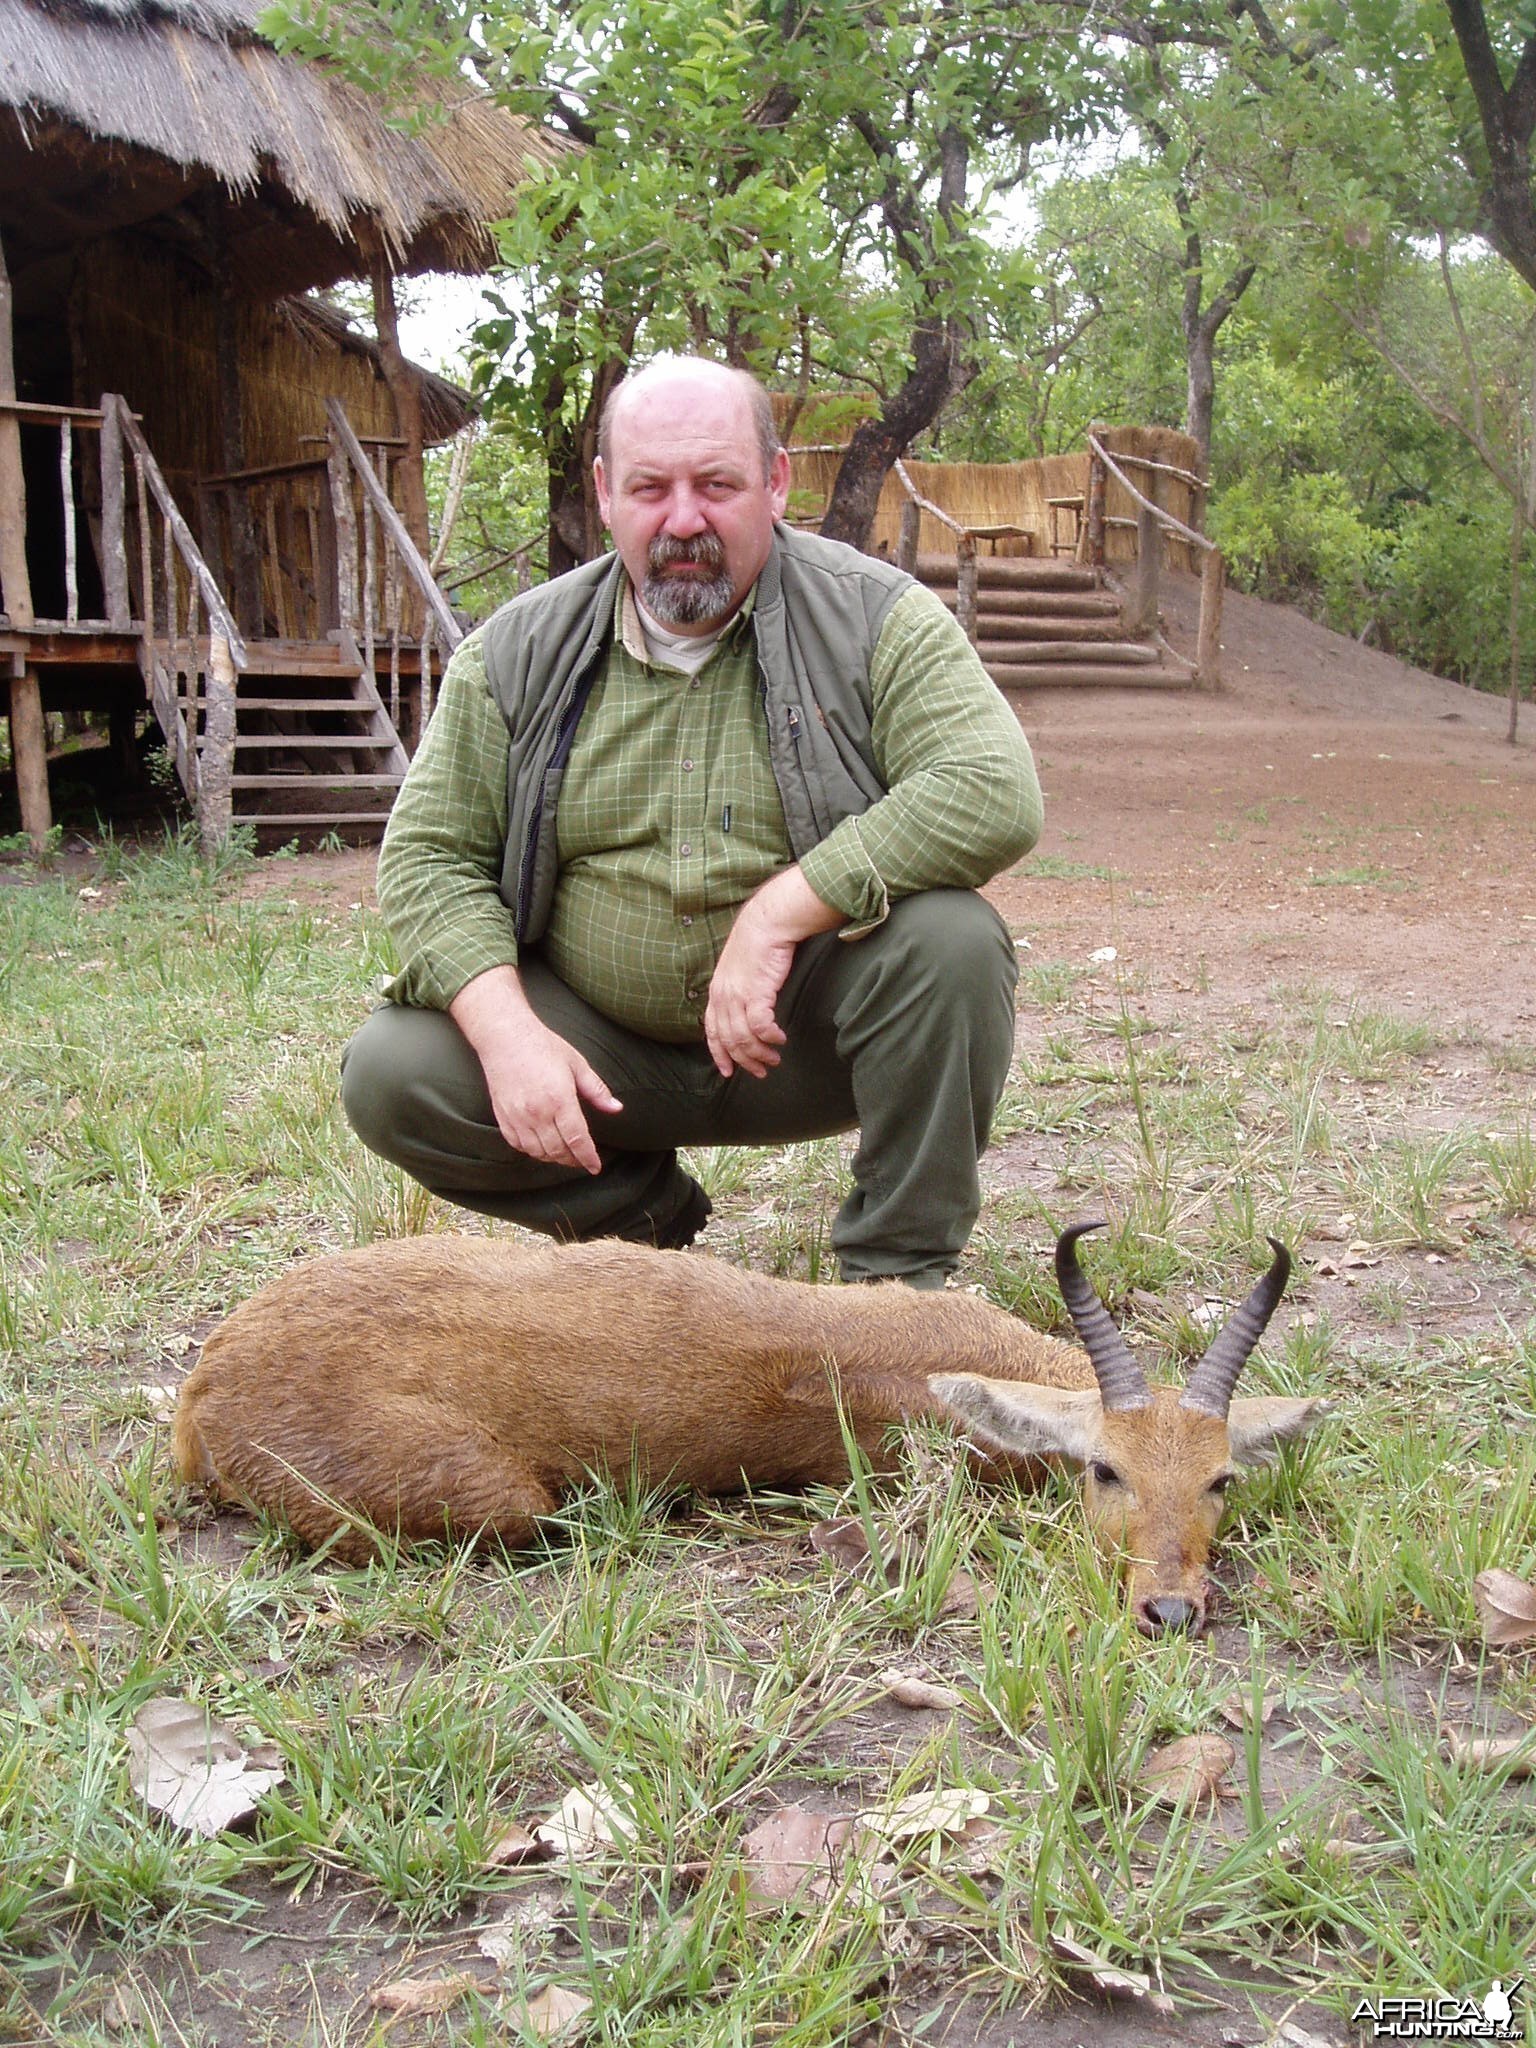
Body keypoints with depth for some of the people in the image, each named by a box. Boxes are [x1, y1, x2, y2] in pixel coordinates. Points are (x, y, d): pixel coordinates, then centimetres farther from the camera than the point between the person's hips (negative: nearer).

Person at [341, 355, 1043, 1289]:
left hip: (802, 1032, -2)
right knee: (389, 1077, -17)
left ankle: (900, 1273, -10)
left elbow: (996, 792, -22)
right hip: (599, 1050, 3)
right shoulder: (519, 651, 1)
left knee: (950, 939, -30)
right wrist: (507, 1031, -18)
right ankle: (642, 1212, 10)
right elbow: (428, 857, 0)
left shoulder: (872, 618, -8)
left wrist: (778, 913, -29)